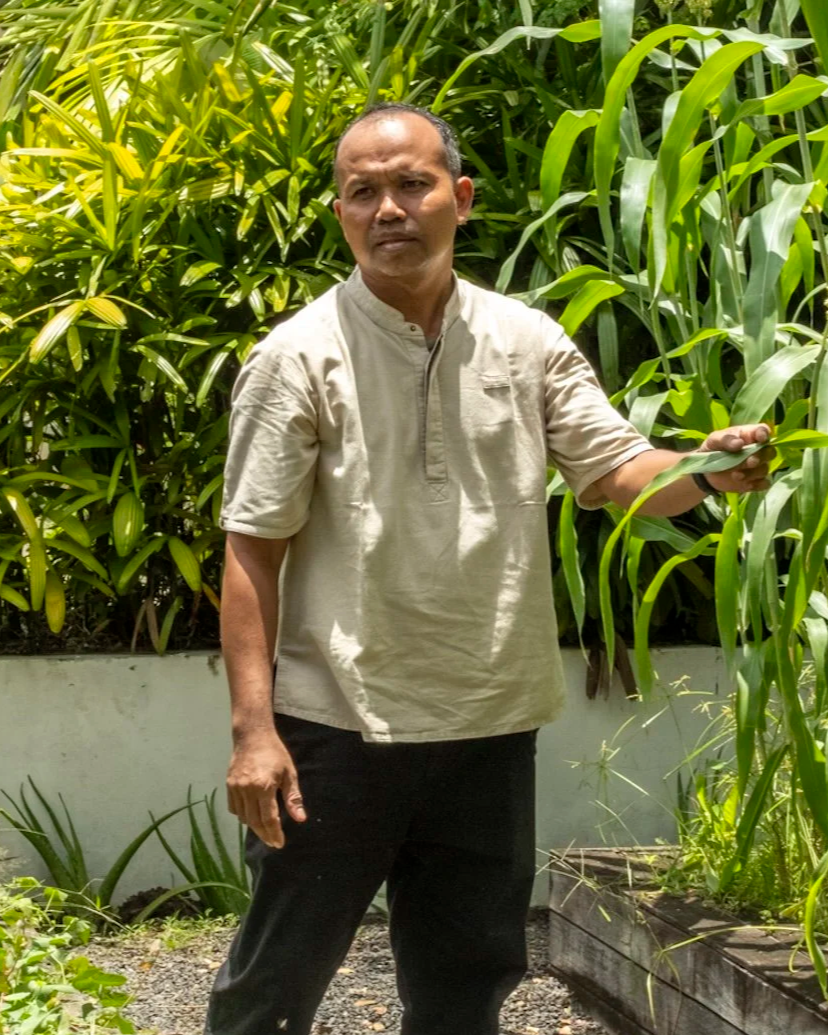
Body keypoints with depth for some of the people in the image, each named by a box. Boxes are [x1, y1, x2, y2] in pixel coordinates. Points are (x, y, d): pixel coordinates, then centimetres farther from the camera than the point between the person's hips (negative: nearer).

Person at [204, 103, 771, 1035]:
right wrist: (253, 728, -14)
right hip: (336, 728, -3)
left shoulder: (528, 342, 4)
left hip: (490, 727, 4)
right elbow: (253, 550, -8)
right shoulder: (300, 357, -7)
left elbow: (616, 469, 2)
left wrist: (709, 470, -20)